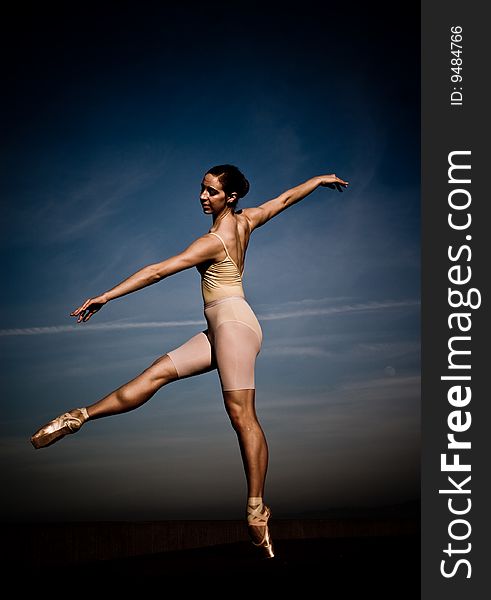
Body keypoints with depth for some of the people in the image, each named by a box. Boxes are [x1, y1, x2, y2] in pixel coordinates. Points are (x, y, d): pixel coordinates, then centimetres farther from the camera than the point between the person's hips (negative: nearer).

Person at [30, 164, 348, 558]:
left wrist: (106, 296, -17)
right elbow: (286, 198, 26)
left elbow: (158, 270, -17)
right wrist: (321, 178, 43)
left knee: (242, 415, -11)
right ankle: (81, 416, -3)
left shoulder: (213, 241, -12)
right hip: (221, 330, 9)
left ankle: (257, 508, -12)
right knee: (160, 371, 0)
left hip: (233, 323, -9)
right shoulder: (245, 221, 11)